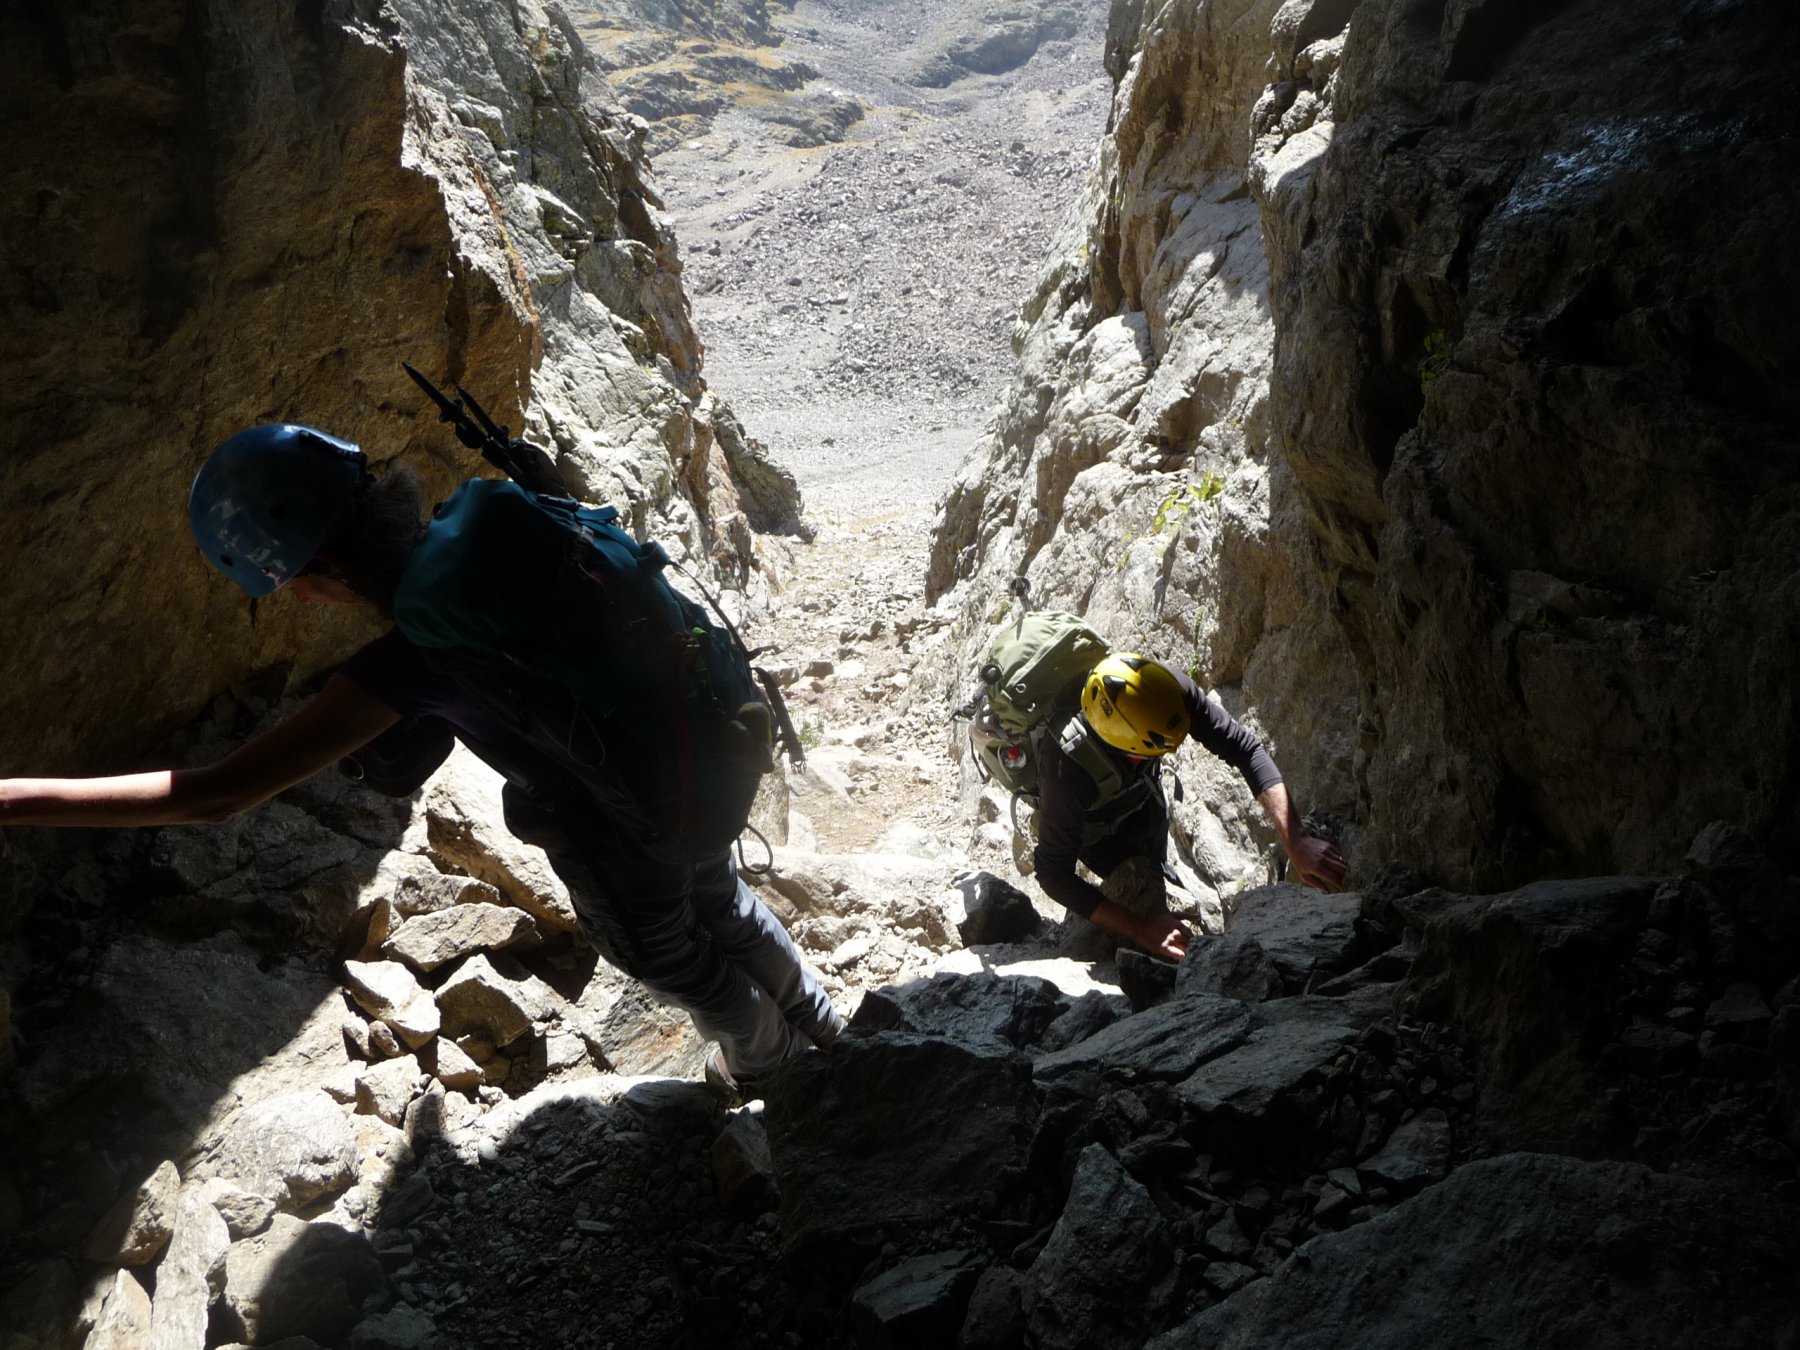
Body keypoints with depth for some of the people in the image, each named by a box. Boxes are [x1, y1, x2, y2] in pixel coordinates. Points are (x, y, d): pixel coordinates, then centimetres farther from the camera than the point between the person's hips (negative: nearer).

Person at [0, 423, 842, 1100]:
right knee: (718, 903, 36)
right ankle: (816, 1017, 64)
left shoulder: (415, 660, -33)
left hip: (629, 839, -6)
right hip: (704, 758, 6)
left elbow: (213, 796, -31)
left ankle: (763, 1055, 60)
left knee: (660, 956, 29)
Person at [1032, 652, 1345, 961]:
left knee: (1155, 869, 22)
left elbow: (1245, 748, -32)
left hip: (1143, 792, 5)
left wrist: (1295, 840, -42)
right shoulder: (1067, 771, -47)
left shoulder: (1169, 688, -39)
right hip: (1092, 821, -4)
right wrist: (1140, 928, -40)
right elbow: (1052, 875, -36)